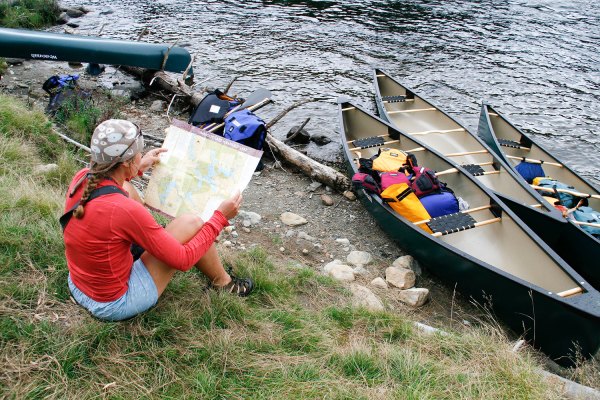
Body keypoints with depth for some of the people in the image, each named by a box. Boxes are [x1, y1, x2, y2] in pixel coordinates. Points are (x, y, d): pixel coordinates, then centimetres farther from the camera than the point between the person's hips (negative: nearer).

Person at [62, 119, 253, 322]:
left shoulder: (81, 178, -11)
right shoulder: (125, 210, -32)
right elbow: (182, 260, -22)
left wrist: (138, 169, 24)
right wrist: (220, 217, -15)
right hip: (115, 305, -7)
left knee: (126, 188, 11)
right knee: (191, 223, -6)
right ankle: (222, 282, 19)